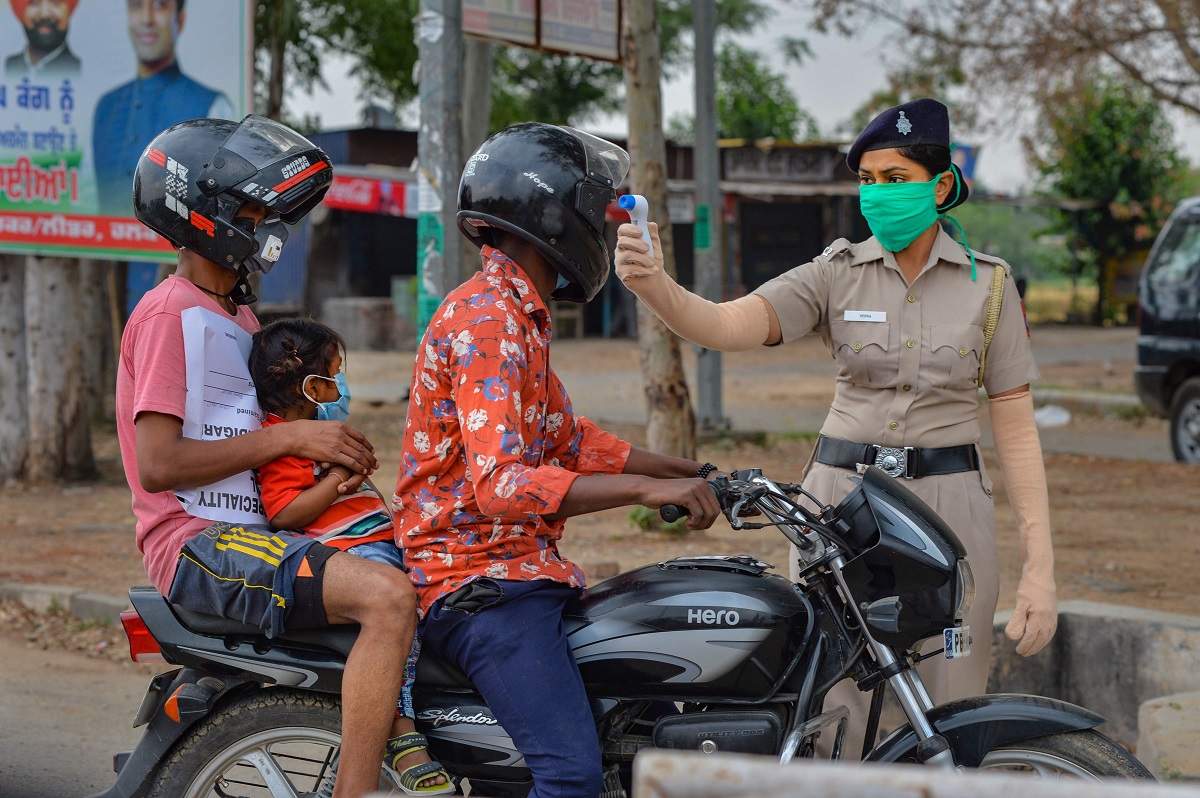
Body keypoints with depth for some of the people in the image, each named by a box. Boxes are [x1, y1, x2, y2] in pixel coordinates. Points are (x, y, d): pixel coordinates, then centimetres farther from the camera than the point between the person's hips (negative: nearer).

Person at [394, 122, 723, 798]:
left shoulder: (517, 316, 19)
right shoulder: (487, 322, -17)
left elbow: (568, 438, 26)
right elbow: (502, 483, -28)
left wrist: (692, 473, 20)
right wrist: (647, 490, -32)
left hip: (525, 567, 11)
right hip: (480, 582, -11)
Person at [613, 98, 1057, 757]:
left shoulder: (988, 283, 2)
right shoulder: (837, 273, 1)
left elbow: (1016, 430, 1)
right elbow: (730, 326, -15)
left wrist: (1039, 569, -5)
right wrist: (654, 285, -36)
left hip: (948, 505, 0)